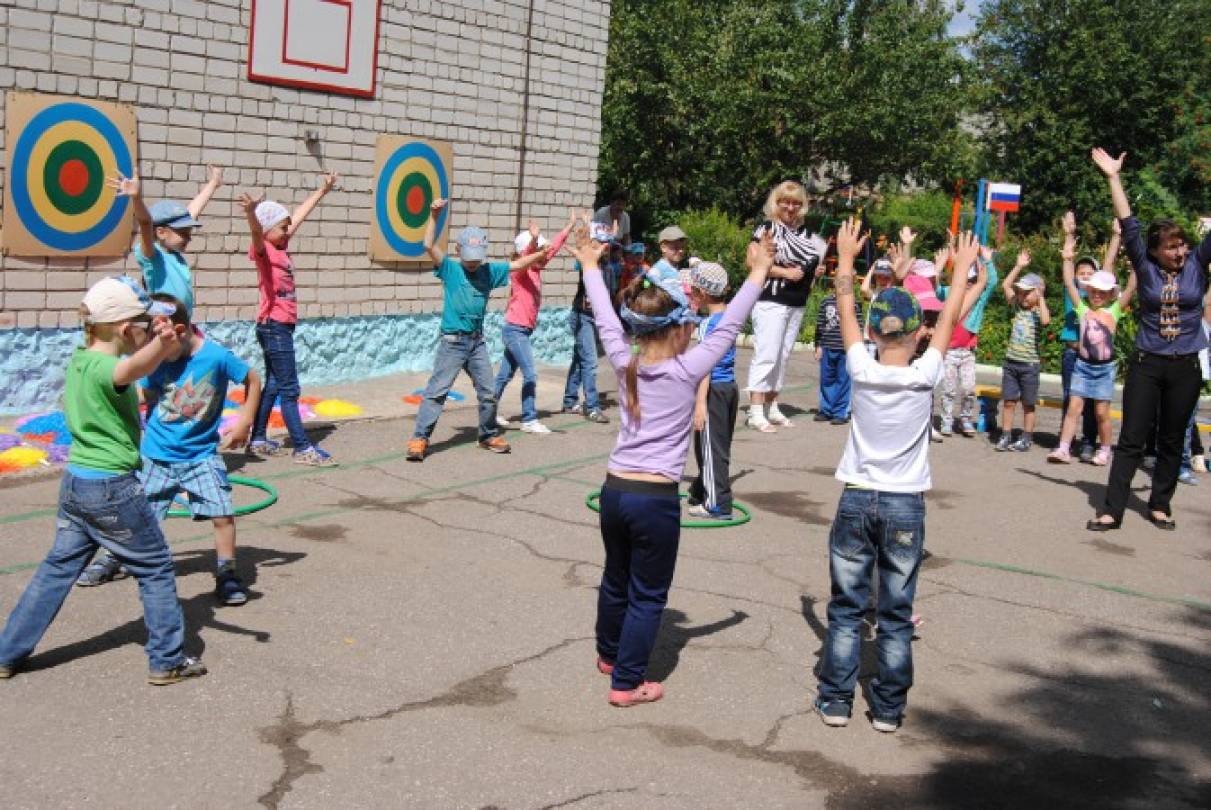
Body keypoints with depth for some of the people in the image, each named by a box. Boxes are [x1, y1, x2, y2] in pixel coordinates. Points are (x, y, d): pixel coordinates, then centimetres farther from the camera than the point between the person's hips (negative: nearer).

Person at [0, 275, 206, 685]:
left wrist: (154, 337, 35)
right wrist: (161, 344, -68)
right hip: (112, 488, -8)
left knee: (58, 567, 18)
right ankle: (167, 660, 12)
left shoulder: (80, 358, 4)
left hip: (74, 481, 8)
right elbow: (131, 369, -49)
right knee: (156, 570, 7)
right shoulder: (103, 368, -22)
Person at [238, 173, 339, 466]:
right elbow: (256, 232, -36)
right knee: (289, 389, -6)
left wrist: (322, 190, 31)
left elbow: (300, 215, 22)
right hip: (274, 327, -9)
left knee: (273, 385, 14)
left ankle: (258, 440, 22)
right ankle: (303, 448, -4)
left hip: (281, 327, 9)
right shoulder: (263, 250, -13)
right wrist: (251, 212, -58)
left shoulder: (281, 246, 10)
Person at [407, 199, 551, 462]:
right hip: (452, 342, -5)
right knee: (436, 391, -7)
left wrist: (539, 255, -7)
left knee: (488, 392, 12)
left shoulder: (489, 271, 7)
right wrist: (434, 216, -26)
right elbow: (429, 246, -17)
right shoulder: (450, 269, -5)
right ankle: (419, 438, -6)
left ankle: (489, 435, 29)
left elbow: (517, 265, 7)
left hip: (478, 342, 5)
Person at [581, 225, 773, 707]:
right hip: (656, 498, -6)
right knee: (647, 596, 7)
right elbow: (727, 328, -8)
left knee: (615, 580, 24)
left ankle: (609, 655, 44)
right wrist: (759, 274, -2)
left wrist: (590, 267, 28)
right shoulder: (687, 370, -11)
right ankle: (627, 684, 12)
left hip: (614, 489, 6)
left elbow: (606, 321, 15)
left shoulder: (624, 363, 2)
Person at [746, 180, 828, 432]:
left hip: (797, 304, 7)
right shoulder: (767, 228, -5)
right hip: (770, 301, -7)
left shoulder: (805, 233, 15)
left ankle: (772, 407, 18)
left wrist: (816, 270, 6)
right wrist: (785, 272, -19)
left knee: (783, 357, 11)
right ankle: (755, 412, -10)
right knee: (766, 356, -11)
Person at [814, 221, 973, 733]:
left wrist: (846, 257, 18)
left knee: (846, 608, 9)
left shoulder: (862, 371, -8)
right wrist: (963, 267, 18)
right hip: (905, 506, -1)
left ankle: (836, 700, 15)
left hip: (856, 501, 1)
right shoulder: (924, 376, -9)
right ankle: (888, 709, 15)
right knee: (896, 615, 8)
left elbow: (845, 312, 6)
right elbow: (950, 319, 5)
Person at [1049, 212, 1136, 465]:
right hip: (1083, 364, 1)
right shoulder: (1082, 307, 1)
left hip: (1105, 367, -1)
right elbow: (1069, 281, -3)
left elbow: (1132, 287, -7)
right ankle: (1063, 449, -1)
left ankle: (1105, 450, 18)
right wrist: (1069, 237, -6)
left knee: (1101, 412, 3)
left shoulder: (1114, 310, 0)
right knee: (1073, 407, -1)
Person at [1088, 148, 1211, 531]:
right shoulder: (1146, 267, 0)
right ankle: (1112, 509, -1)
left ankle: (1160, 505, 22)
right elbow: (1128, 225, -4)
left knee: (1172, 442, 10)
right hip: (1146, 364, -1)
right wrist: (1113, 177, -8)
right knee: (1131, 438, -1)